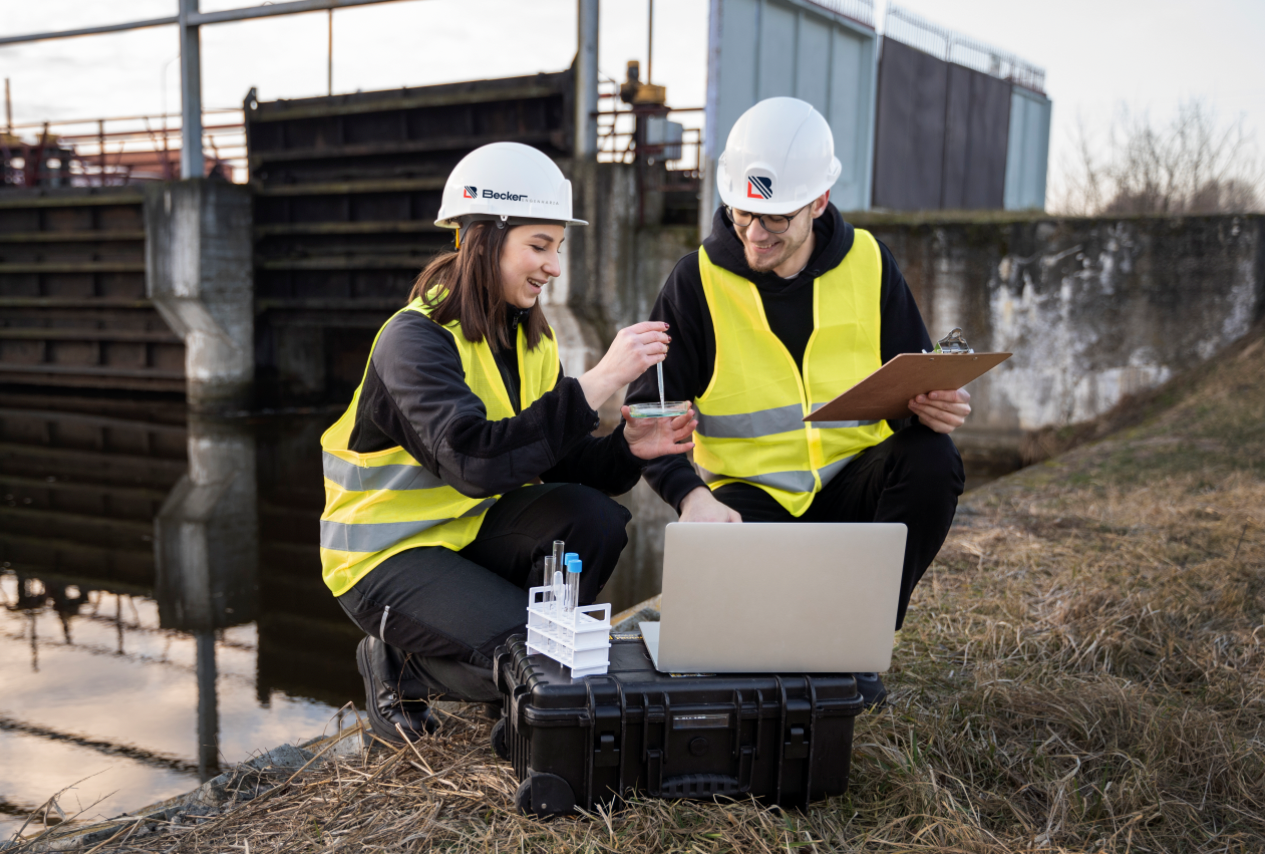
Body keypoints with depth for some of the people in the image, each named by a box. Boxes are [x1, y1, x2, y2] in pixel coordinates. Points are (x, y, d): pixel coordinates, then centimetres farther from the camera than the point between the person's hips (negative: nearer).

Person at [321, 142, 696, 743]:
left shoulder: (529, 336, 3)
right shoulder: (415, 339, -21)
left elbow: (555, 463, 0)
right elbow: (474, 460, -38)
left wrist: (626, 447, -21)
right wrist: (599, 382, -40)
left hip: (472, 526, 7)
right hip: (386, 553, -7)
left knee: (592, 517, -20)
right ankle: (398, 666, 4)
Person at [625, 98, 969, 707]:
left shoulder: (867, 264, 0)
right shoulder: (698, 280, -6)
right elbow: (651, 412, -6)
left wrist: (933, 405, -18)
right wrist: (691, 495, -24)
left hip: (855, 483, 3)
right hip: (750, 493, -2)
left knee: (931, 460, -28)